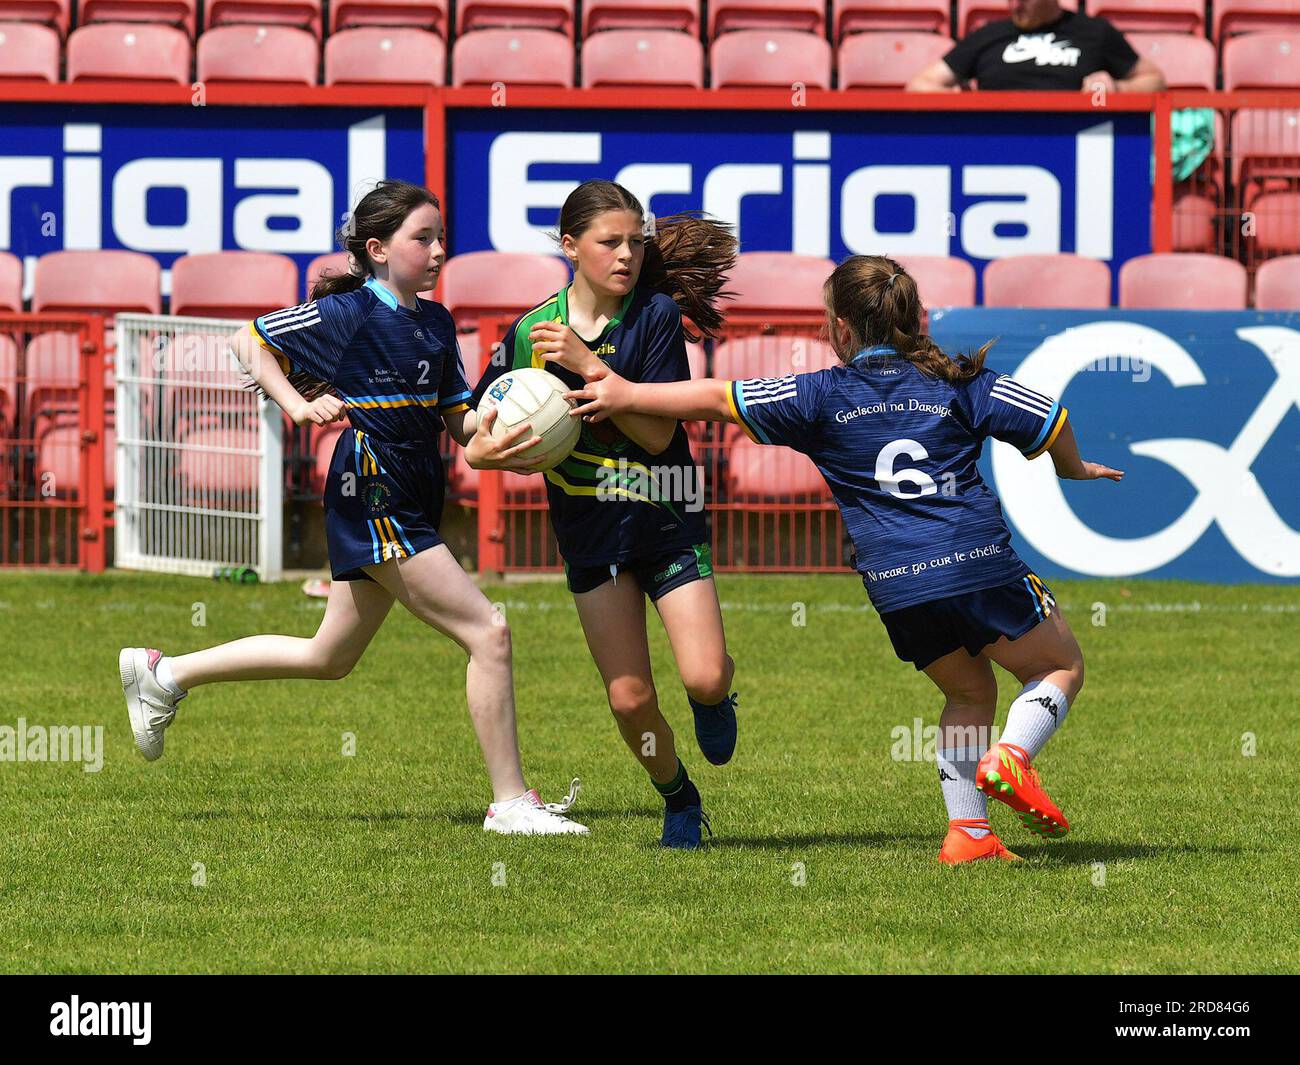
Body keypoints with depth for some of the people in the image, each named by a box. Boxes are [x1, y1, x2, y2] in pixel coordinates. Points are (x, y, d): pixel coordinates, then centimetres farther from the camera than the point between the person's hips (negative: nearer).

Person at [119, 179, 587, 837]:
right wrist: (299, 406, -15)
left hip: (410, 505, 9)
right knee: (487, 632, -12)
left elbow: (457, 421, 14)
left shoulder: (436, 324, 13)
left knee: (329, 657, 20)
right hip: (374, 499, -9)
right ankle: (511, 803, -6)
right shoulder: (348, 314, -9)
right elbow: (249, 341, -3)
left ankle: (165, 674, 32)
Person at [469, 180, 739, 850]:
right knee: (630, 699, -3)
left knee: (705, 679, -16)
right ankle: (679, 800, 25)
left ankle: (714, 702, 22)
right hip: (589, 530, 2)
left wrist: (588, 365, -25)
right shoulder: (531, 331, -3)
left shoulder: (656, 315, -10)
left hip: (668, 519, -2)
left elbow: (657, 434, -17)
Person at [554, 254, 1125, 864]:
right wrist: (1074, 469, 30)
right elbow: (1046, 418, 9)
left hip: (895, 583, 2)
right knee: (1062, 667, 16)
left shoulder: (824, 396, 8)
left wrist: (628, 395, 16)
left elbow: (719, 400, 7)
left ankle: (967, 831, 9)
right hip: (979, 563, -2)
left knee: (969, 691, 24)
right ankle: (1010, 757, -13)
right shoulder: (957, 381, 8)